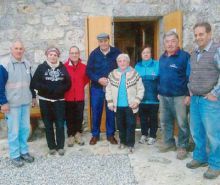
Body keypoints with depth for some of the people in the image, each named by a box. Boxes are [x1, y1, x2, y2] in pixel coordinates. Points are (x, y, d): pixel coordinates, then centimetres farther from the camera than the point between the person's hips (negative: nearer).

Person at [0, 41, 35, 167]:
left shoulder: (27, 64, 7)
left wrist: (33, 96, 18)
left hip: (26, 102, 6)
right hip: (12, 104, -5)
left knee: (25, 128, 12)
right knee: (14, 131, 2)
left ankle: (24, 151, 27)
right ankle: (15, 155, 16)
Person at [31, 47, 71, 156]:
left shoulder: (62, 68, 4)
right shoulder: (41, 67, 0)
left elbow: (68, 84, 1)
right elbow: (34, 84, -7)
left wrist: (60, 89, -17)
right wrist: (47, 88, -17)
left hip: (59, 100, 1)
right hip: (45, 101, 0)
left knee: (60, 124, 2)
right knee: (48, 125, 7)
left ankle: (60, 146, 15)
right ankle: (52, 146, 21)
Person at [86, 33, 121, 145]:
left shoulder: (116, 53, -3)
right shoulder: (94, 54, -1)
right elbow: (88, 71, -1)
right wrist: (98, 79, -16)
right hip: (97, 88, 1)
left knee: (111, 112, 9)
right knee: (96, 112, 7)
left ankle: (110, 134, 25)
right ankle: (95, 135, 24)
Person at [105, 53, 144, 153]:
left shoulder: (134, 74, -3)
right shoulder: (112, 74, 3)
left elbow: (140, 89, -2)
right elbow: (108, 89, 5)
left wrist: (137, 100, -10)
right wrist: (110, 102, 0)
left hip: (130, 105, -2)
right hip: (118, 105, 3)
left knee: (131, 124, 3)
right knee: (120, 124, 13)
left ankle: (130, 144, 14)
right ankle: (122, 141, 30)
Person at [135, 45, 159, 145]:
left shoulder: (157, 64, -4)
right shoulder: (137, 66, 6)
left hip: (153, 97, -3)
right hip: (141, 97, 3)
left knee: (153, 117, 9)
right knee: (143, 117, 14)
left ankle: (152, 136, 24)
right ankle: (144, 135, 30)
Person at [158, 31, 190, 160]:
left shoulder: (185, 56, -8)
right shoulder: (162, 58, 12)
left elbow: (190, 77, -10)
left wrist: (189, 94, -14)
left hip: (179, 96, -6)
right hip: (164, 96, 6)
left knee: (182, 123, 3)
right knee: (165, 121, 14)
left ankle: (183, 147, 17)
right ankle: (169, 143, 30)